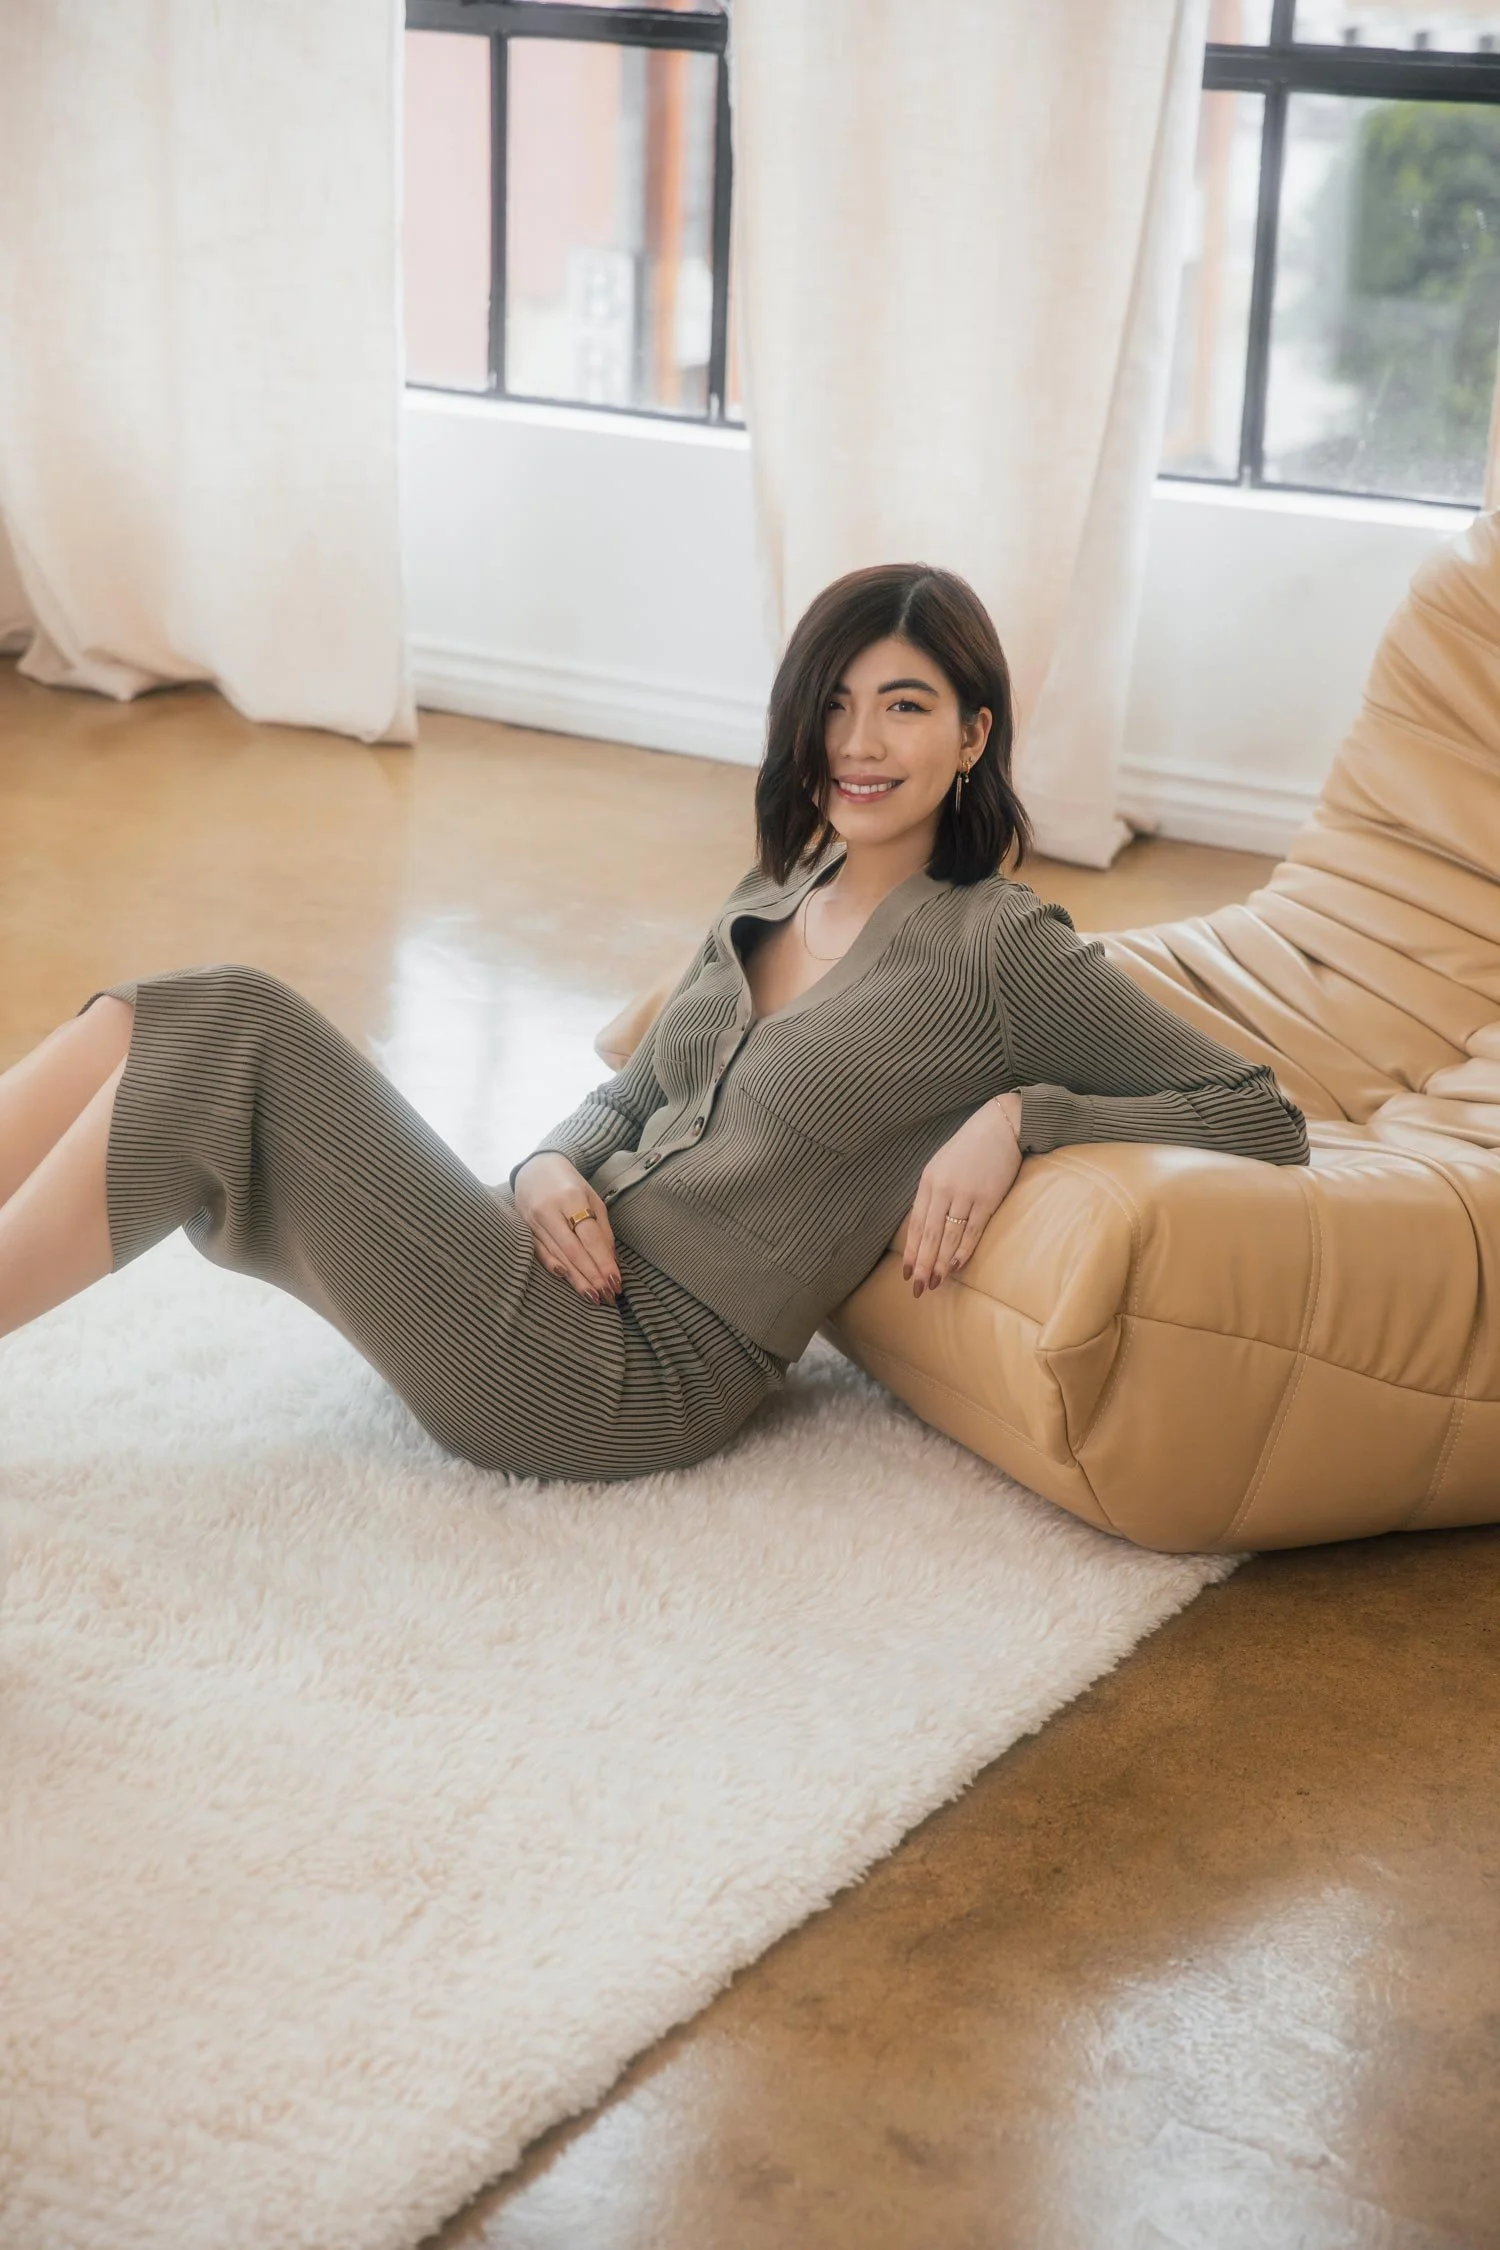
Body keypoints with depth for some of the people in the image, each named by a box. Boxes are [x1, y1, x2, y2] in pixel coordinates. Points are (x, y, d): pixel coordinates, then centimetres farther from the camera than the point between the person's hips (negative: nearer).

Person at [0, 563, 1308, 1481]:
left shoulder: (1000, 951, -4)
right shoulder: (770, 904, 16)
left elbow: (1267, 1123, -5)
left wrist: (1021, 1112, -18)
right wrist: (556, 1166, 1)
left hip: (635, 1381, -7)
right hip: (582, 1278, 7)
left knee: (234, 1039, -20)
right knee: (174, 1021, -11)